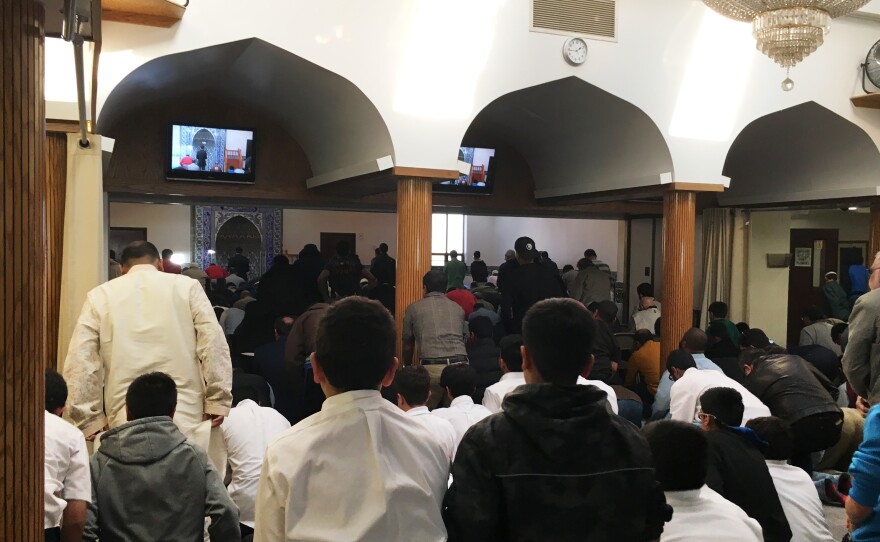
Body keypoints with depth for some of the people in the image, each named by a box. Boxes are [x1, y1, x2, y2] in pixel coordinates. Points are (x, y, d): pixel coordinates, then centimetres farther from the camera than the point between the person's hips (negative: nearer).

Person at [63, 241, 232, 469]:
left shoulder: (100, 296, 8)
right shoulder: (187, 286, 5)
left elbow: (79, 362, 3)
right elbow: (214, 344, -3)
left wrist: (89, 418, 9)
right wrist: (218, 401, 2)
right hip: (185, 417, -1)